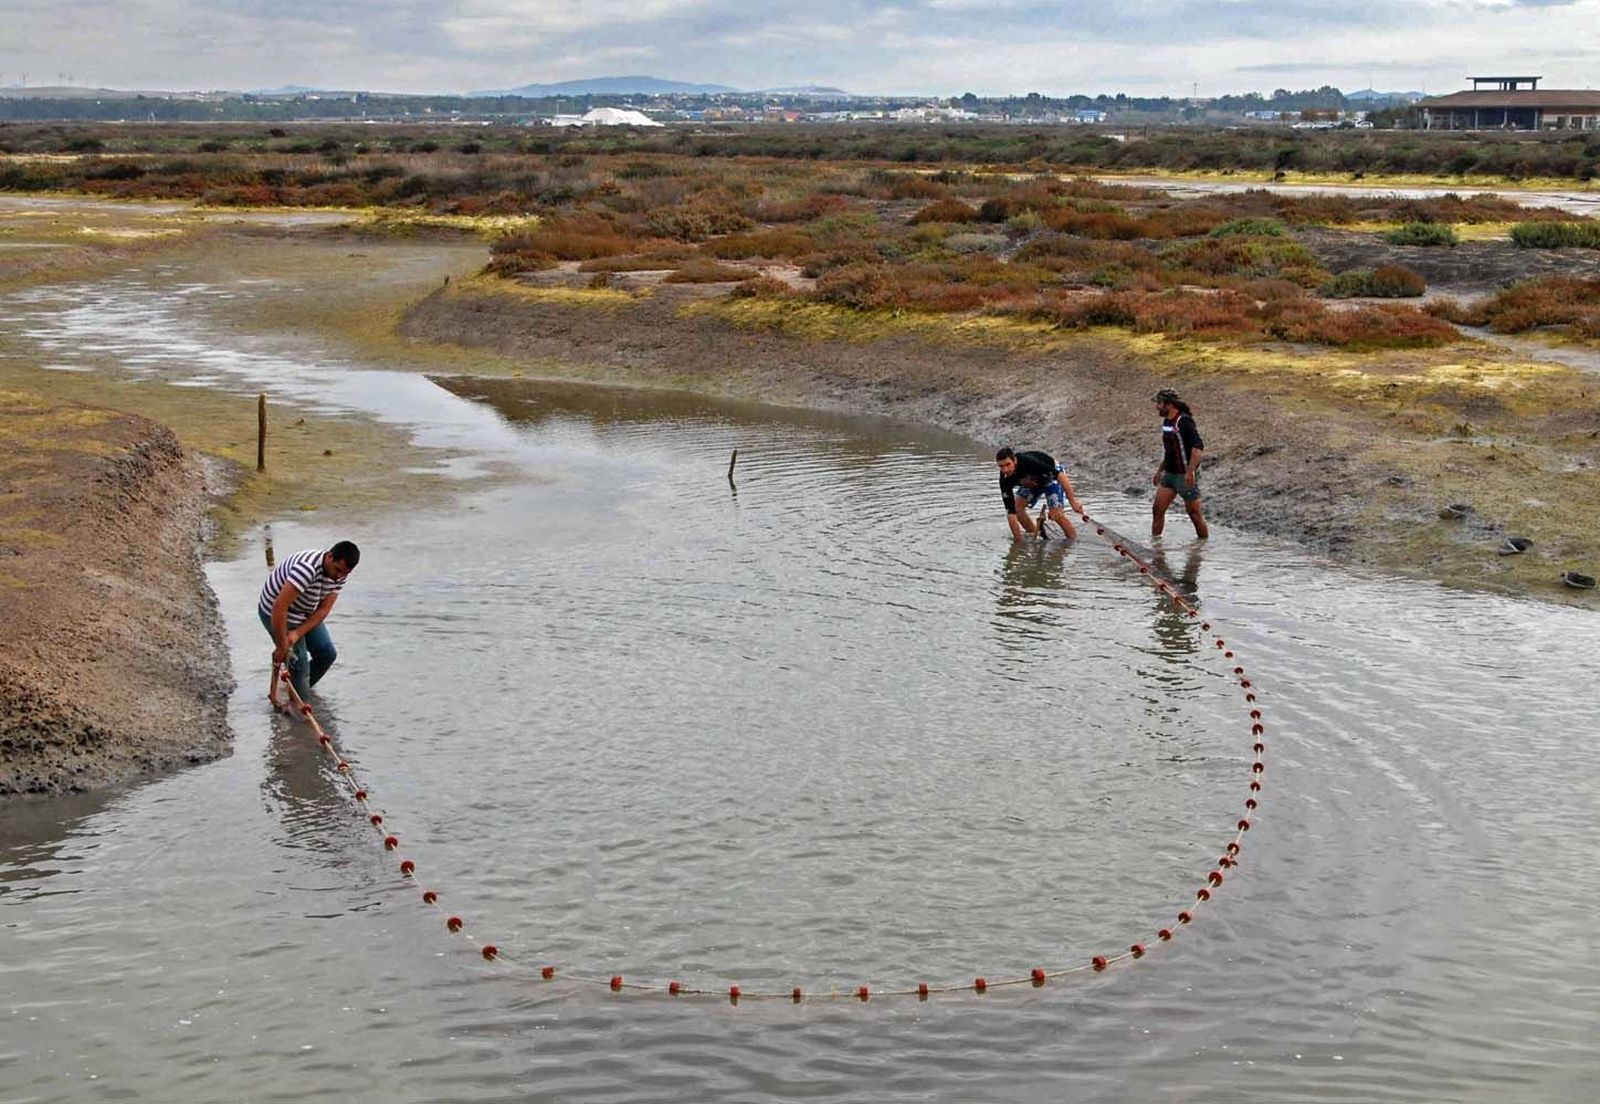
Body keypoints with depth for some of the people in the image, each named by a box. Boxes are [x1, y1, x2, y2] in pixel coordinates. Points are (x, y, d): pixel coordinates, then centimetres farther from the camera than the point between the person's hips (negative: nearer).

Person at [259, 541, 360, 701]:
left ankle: (301, 688, 29)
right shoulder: (307, 568, -39)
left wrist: (298, 634, -24)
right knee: (298, 662, -10)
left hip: (305, 613, 8)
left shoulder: (340, 572, -13)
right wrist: (282, 646, -32)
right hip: (276, 614, -8)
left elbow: (324, 609, -11)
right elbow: (279, 607, -40)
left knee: (327, 653, 8)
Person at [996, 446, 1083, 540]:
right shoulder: (1005, 479, -24)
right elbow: (1010, 511, -22)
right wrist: (1017, 538, -25)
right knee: (1017, 506, -8)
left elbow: (1059, 475, -38)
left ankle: (1074, 541, 0)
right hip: (1031, 482, 6)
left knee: (1056, 514, -19)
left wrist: (1073, 502, -38)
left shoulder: (1028, 461, -40)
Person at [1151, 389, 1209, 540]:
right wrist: (1159, 471, 23)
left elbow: (1198, 447, -26)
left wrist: (1190, 472, -31)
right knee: (1158, 509, 3)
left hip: (1185, 476, -9)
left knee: (1194, 513, 1)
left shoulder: (1184, 422, -18)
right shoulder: (1166, 422, 11)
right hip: (1169, 474, 9)